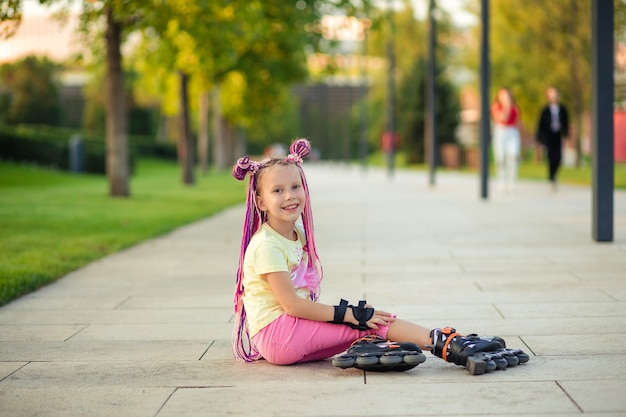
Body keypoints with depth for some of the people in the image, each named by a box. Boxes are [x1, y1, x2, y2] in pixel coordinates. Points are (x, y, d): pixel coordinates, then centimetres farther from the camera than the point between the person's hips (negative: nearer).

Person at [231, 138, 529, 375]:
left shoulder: (297, 235, 14)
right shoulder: (267, 245, -14)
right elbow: (291, 304, -20)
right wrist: (347, 314, -19)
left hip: (296, 326, 8)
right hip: (275, 332, -8)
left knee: (365, 317, -13)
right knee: (364, 320, -19)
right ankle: (446, 344, -27)